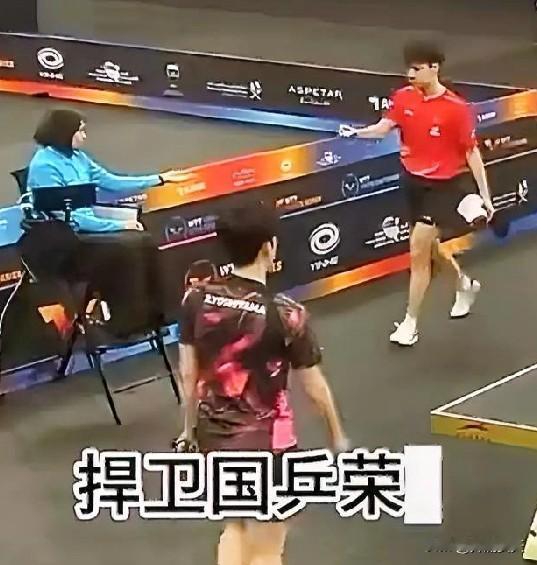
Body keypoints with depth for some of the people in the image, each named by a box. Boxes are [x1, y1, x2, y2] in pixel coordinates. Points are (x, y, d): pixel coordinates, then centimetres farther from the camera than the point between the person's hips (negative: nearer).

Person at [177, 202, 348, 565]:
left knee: (235, 527, 28)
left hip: (214, 437, 5)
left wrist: (190, 427, 17)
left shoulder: (196, 299, -8)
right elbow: (314, 386, -8)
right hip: (266, 444, -5)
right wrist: (337, 435, 8)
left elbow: (188, 374, 1)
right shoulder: (286, 314, -20)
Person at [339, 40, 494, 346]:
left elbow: (472, 152, -12)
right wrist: (357, 131, -35)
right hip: (413, 181, 6)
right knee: (428, 249, 21)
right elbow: (384, 127, -14)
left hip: (444, 185, -6)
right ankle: (465, 284, 52)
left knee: (418, 251, -8)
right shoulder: (404, 97, -4)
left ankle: (410, 323, 6)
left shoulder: (456, 108, -18)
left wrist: (485, 195, -9)